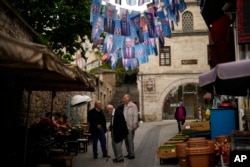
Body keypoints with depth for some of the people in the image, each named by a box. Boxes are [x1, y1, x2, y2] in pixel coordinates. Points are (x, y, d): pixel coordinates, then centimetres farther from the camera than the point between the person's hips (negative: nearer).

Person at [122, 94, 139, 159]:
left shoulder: (133, 106, -8)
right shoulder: (124, 106, 14)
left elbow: (135, 116, -11)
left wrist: (134, 125, -15)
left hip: (130, 127, -7)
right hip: (125, 126, 8)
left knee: (130, 140, -7)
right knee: (126, 140, 12)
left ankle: (132, 154, 2)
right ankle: (129, 153, 22)